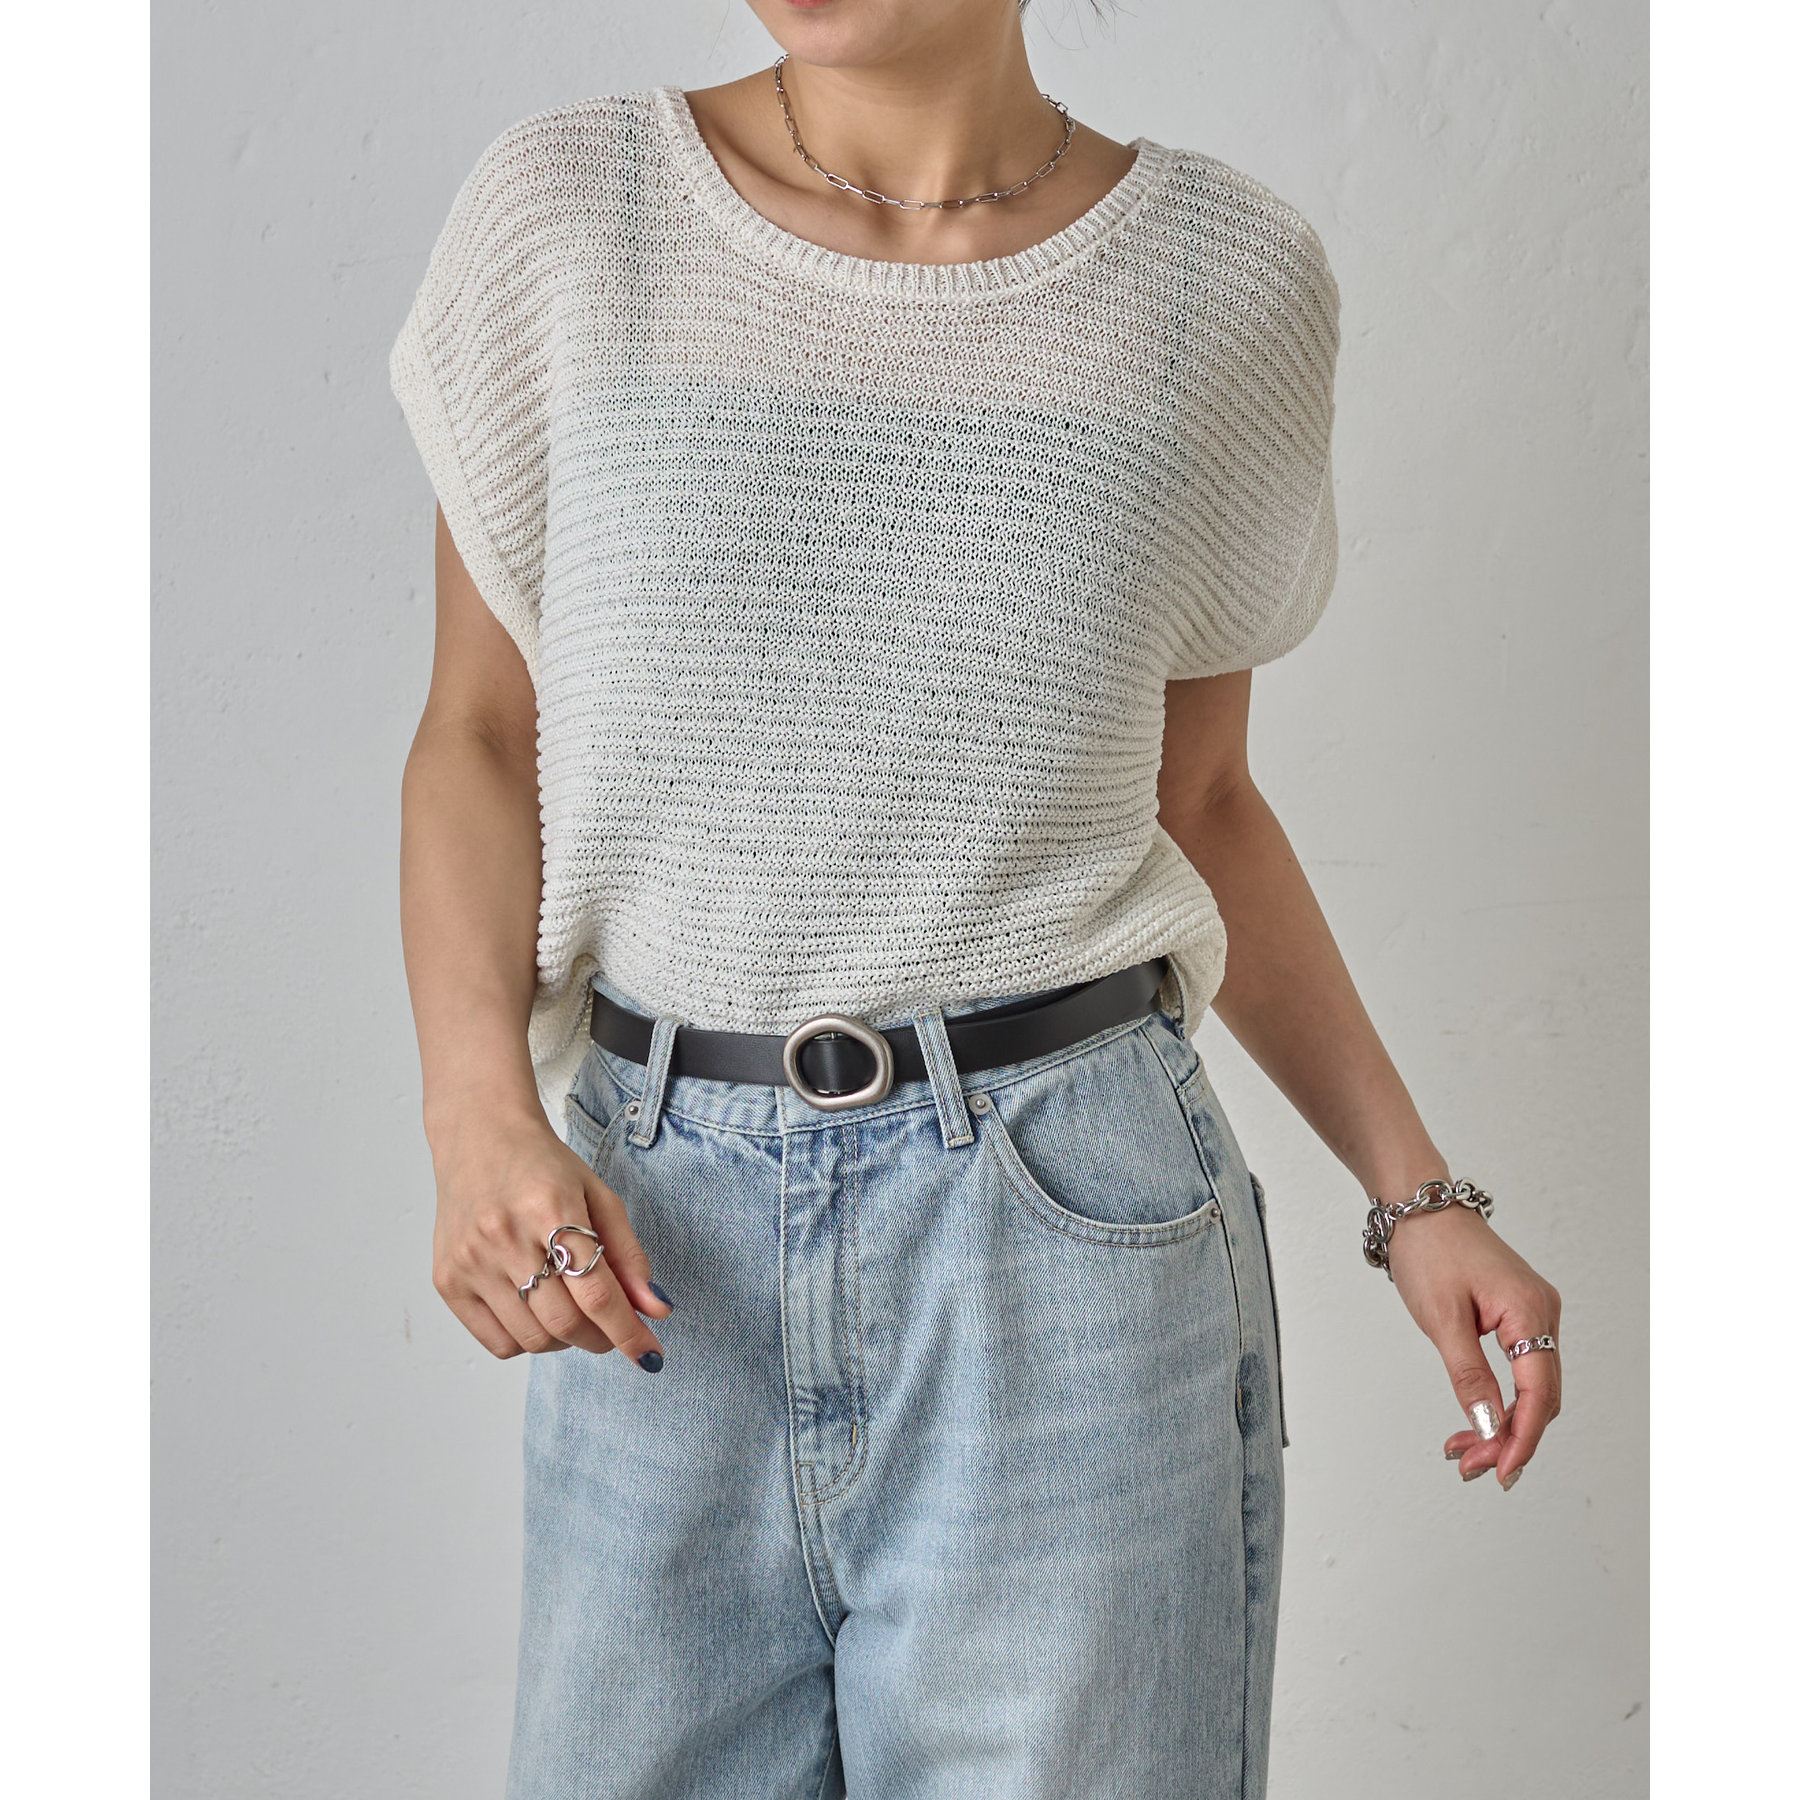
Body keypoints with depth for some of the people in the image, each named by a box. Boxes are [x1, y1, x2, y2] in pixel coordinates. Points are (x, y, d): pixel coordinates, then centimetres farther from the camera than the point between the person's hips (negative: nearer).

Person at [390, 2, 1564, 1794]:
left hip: (1065, 1238, 0)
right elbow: (479, 741, 3)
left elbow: (1195, 805, 9)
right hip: (655, 1256, 1)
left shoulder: (1232, 278, 0)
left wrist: (1413, 1189, 3)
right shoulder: (563, 215, -1)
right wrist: (476, 1111, -13)